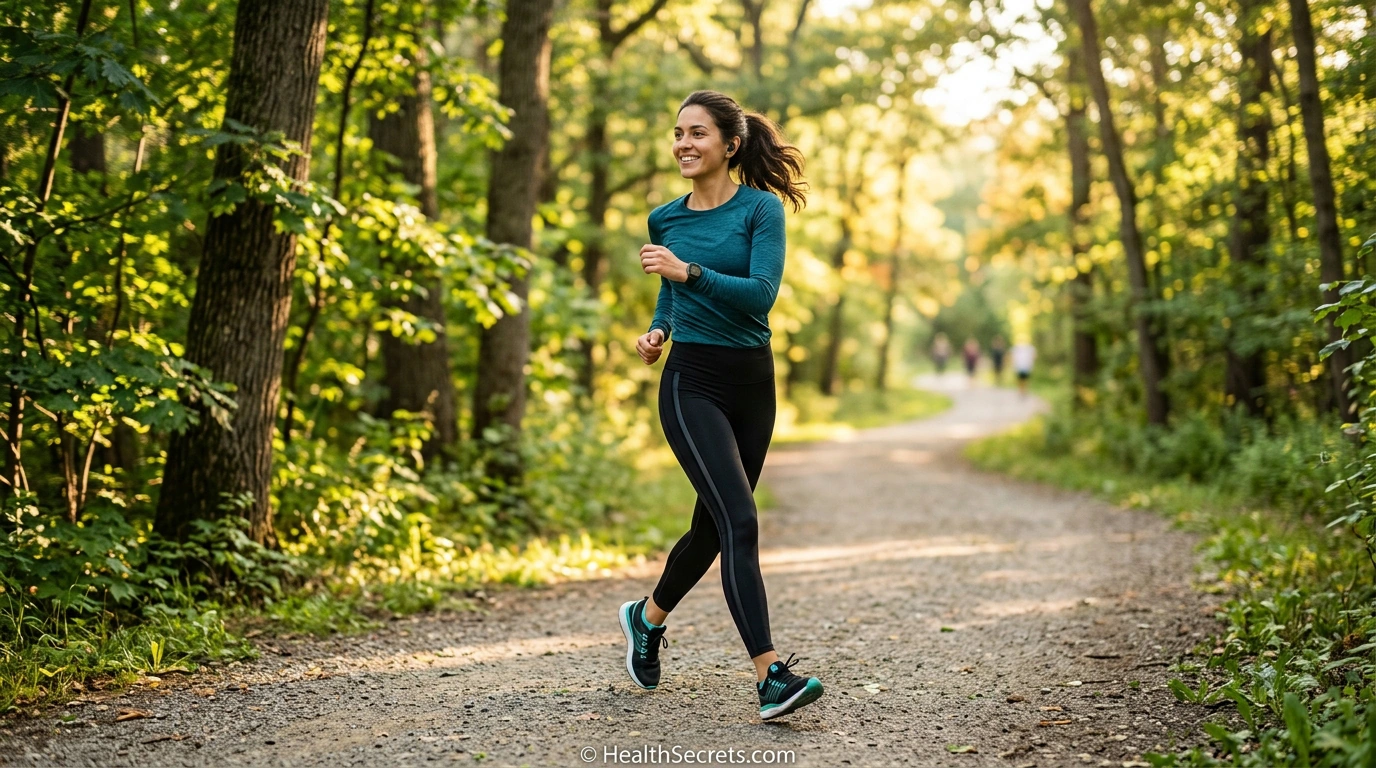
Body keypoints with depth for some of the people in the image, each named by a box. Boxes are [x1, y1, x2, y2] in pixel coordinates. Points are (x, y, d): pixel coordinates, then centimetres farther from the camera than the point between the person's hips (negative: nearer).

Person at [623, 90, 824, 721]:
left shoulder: (761, 208, -3)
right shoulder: (665, 219, 6)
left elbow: (761, 294, -16)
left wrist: (687, 270, -22)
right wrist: (657, 331, 5)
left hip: (753, 385, 1)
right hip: (692, 384, -1)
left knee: (713, 525, 13)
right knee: (739, 522, -16)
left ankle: (648, 618, 39)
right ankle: (770, 674, -17)